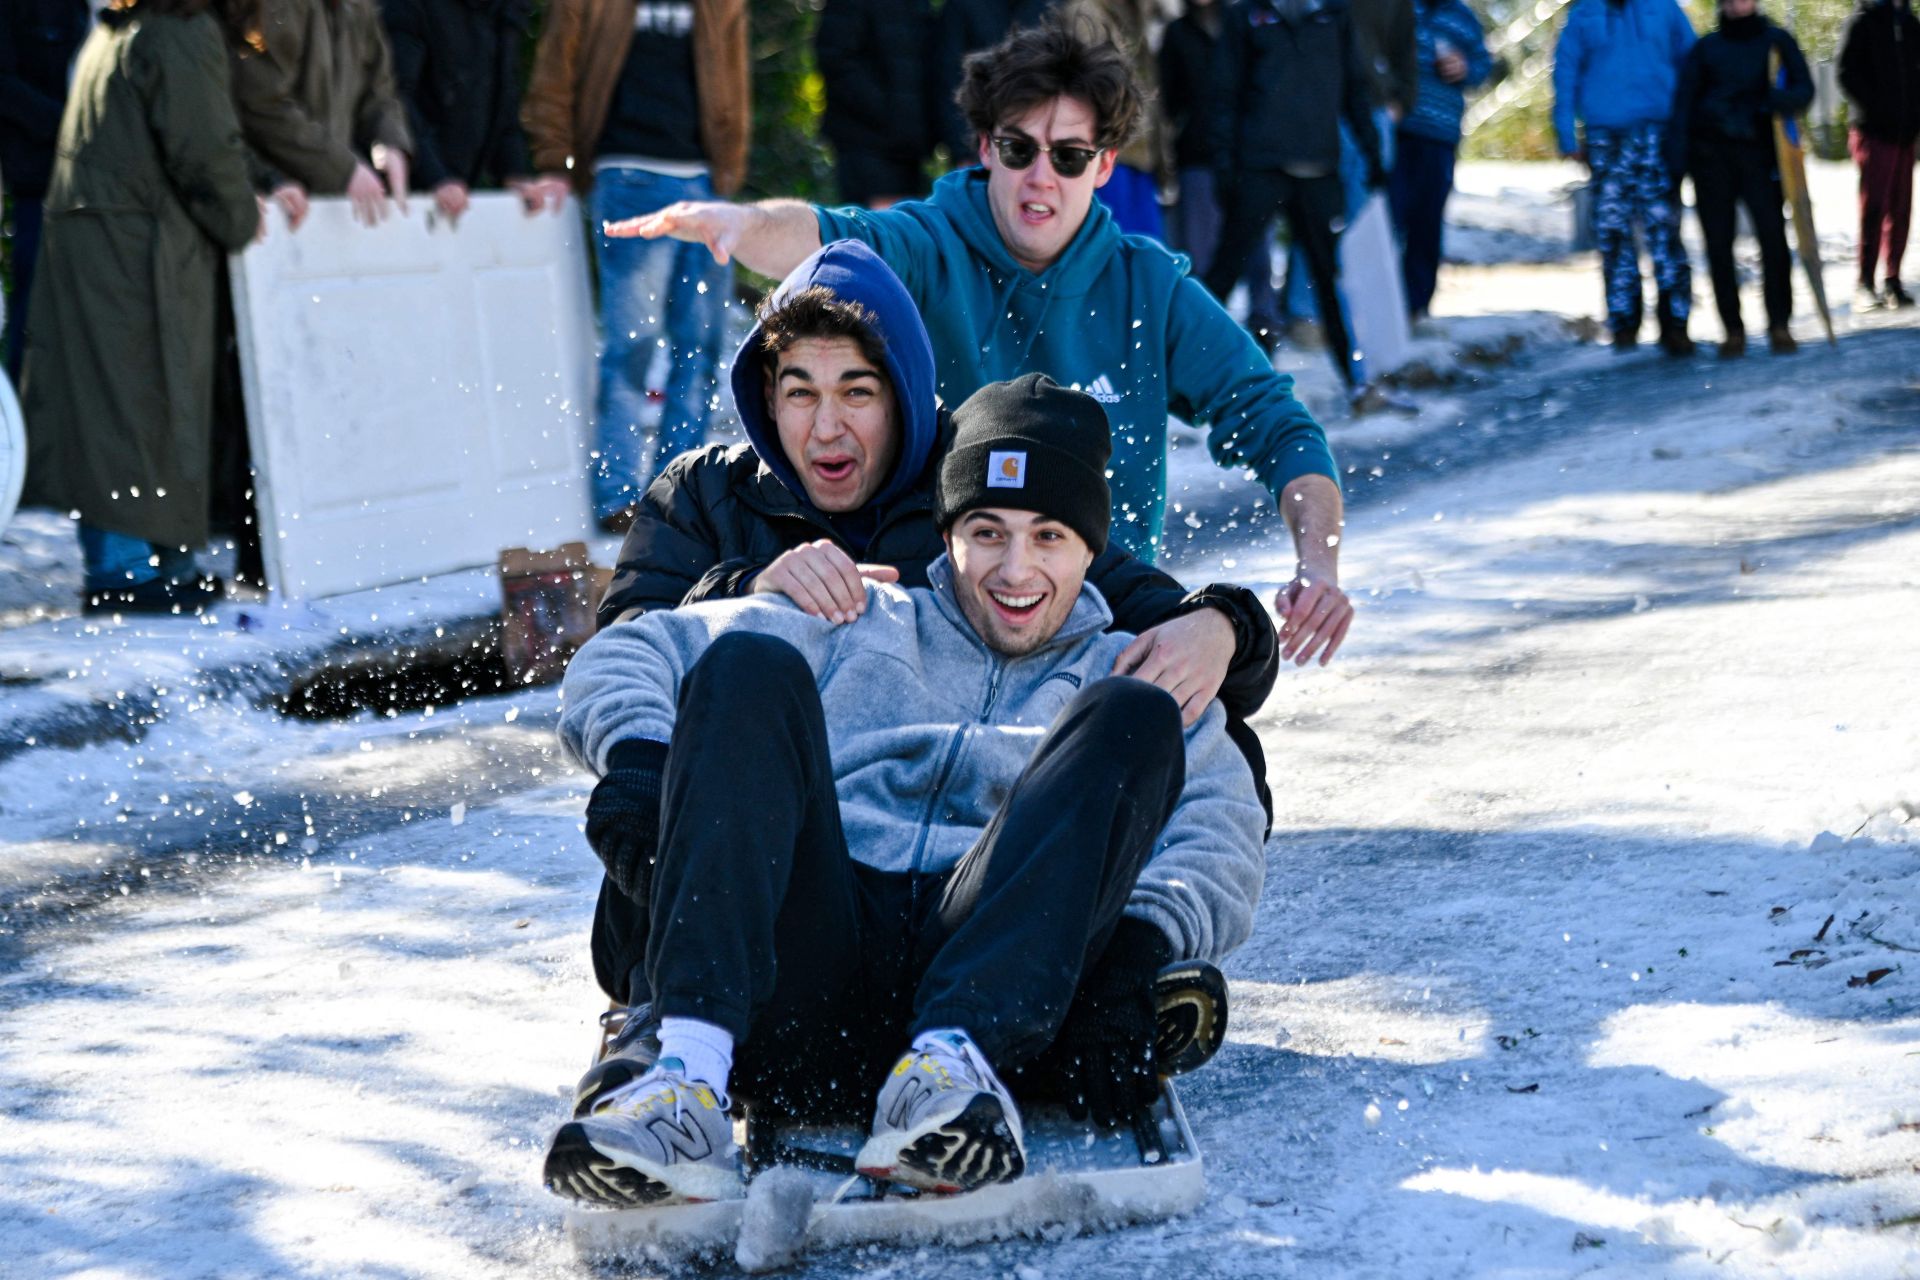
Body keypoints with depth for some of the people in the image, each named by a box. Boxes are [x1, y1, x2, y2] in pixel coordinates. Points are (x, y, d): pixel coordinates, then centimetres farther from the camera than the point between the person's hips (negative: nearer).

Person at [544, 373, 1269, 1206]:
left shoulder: (1121, 670, 28)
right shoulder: (855, 628, 28)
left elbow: (1221, 830, 9)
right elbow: (622, 658, 21)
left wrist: (1139, 941, -12)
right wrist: (649, 773, -2)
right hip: (801, 982, 1)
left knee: (1132, 718, -15)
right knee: (749, 666, -17)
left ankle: (953, 1056, -39)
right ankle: (690, 1080, -39)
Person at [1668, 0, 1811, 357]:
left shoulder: (1777, 42, 9)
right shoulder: (1706, 47, 11)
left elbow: (1804, 89, 2)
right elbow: (1684, 101, 7)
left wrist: (1783, 99, -23)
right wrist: (1678, 158, -4)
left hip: (1759, 153, -1)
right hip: (1711, 153, 1)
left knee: (1772, 234, -15)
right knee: (1718, 242, -2)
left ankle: (1779, 326, -9)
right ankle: (1733, 330, 4)